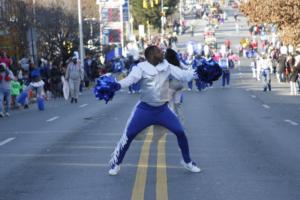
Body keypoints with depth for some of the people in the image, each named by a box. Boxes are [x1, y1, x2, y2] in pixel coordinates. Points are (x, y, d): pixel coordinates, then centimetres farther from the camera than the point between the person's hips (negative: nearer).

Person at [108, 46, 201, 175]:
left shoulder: (167, 67, -2)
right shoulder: (142, 68, -13)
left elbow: (183, 75, -3)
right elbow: (130, 79, -25)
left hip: (162, 109, 3)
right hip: (145, 109, -3)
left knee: (180, 132, -3)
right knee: (129, 135, -3)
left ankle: (187, 162, 18)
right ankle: (116, 164, 15)